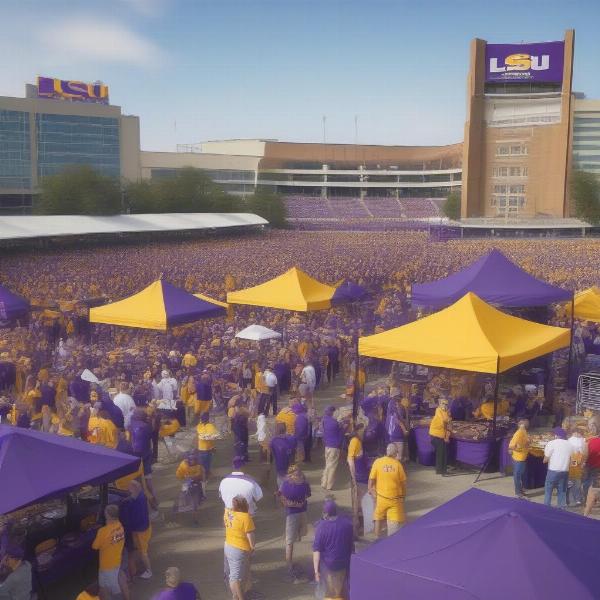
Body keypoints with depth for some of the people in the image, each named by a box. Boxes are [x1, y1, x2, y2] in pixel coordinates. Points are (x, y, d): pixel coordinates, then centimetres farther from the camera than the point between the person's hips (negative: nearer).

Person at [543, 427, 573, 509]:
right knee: (562, 491, 12)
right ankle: (562, 508, 14)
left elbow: (546, 459, -7)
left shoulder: (552, 443, -7)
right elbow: (570, 459, 13)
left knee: (548, 491, 5)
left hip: (553, 471, -4)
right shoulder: (569, 445, 9)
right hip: (565, 471, 5)